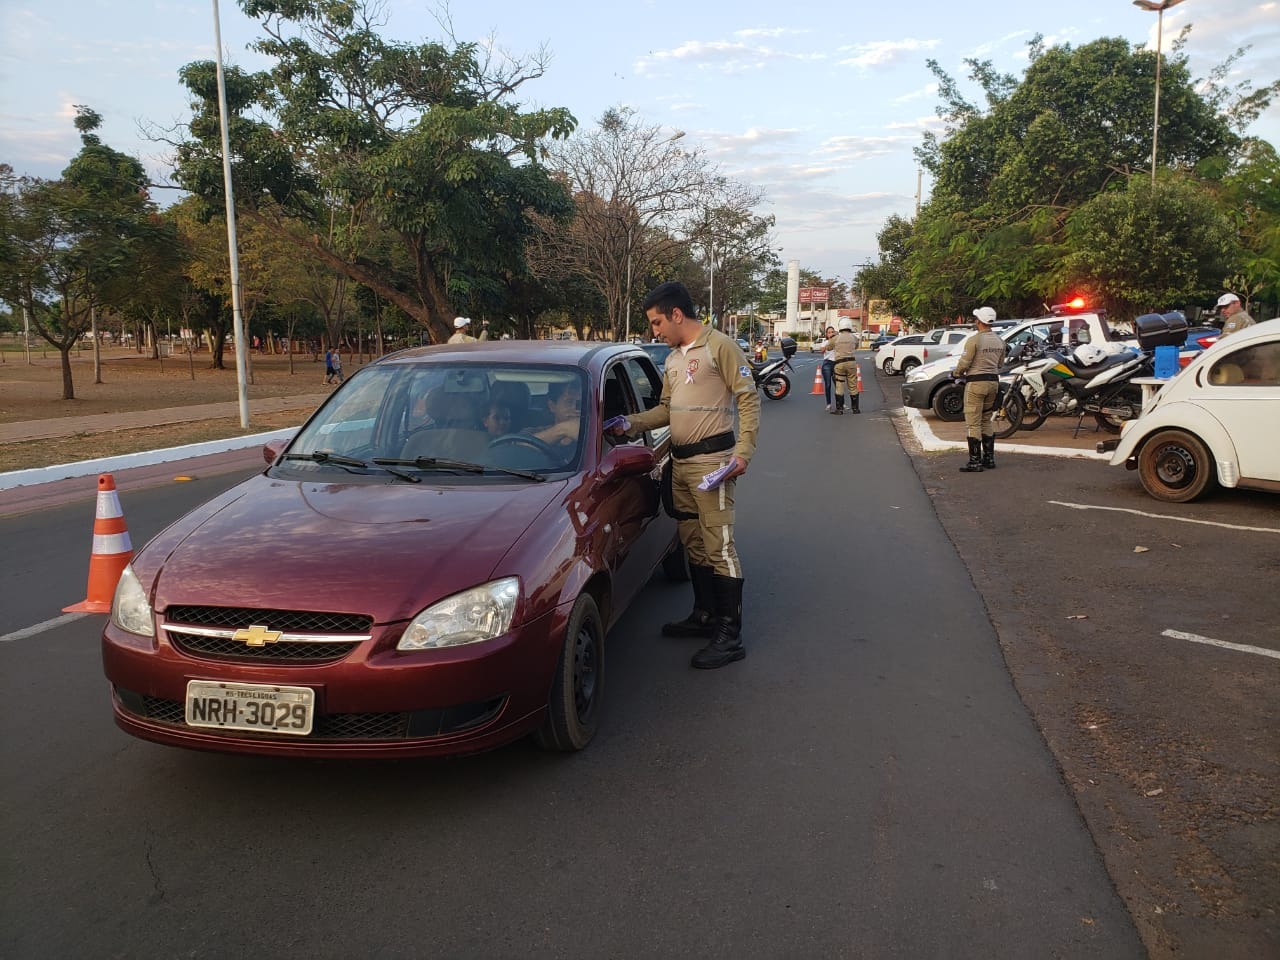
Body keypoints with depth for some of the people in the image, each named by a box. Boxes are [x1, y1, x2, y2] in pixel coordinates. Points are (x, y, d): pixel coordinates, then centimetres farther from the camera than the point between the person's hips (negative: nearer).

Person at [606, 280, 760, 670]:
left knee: (719, 545, -9)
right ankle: (705, 615, 29)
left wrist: (743, 451, -19)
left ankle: (730, 636, -5)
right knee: (693, 543, 15)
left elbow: (748, 398, -12)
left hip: (711, 460, -9)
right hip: (680, 462, 9)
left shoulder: (719, 346, -9)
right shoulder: (673, 359, 17)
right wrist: (632, 424, 6)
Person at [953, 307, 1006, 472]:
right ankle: (989, 458, 21)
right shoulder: (999, 341, 8)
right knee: (987, 421, 18)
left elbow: (964, 363, -14)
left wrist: (956, 374, 5)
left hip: (976, 383, -7)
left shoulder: (974, 340, -15)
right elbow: (1000, 363, 15)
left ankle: (975, 462, -6)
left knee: (973, 424, -4)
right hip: (993, 381, 8)